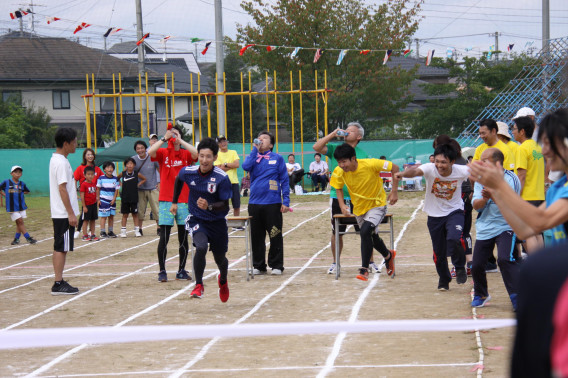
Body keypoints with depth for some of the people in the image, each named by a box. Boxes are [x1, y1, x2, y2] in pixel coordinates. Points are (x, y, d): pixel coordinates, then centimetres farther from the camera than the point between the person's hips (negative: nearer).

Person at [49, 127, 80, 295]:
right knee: (61, 248, -7)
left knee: (59, 248, 12)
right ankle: (58, 284, -5)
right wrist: (71, 213, -20)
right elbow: (62, 189, -21)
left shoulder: (56, 159, 15)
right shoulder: (61, 163, -17)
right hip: (64, 213, -10)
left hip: (59, 213, 10)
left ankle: (59, 282, 16)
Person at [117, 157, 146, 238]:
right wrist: (120, 185, 5)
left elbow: (144, 179, 12)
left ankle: (137, 230, 11)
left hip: (134, 197, 0)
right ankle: (123, 231, 9)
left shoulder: (137, 174, -2)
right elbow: (116, 179, 17)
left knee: (135, 214, 6)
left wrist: (138, 185, 0)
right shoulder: (123, 174, 0)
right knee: (125, 214, 5)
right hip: (124, 197, 0)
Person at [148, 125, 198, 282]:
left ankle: (181, 270, 16)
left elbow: (196, 153, -15)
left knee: (183, 238, 6)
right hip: (166, 200, -1)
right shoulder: (163, 153, 5)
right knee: (164, 238, -6)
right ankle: (162, 271, -1)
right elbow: (150, 152, -14)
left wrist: (179, 140, -13)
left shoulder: (185, 154, 7)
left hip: (184, 200, 2)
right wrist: (164, 139, -15)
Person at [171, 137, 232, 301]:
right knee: (201, 247, -28)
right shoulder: (188, 172, -11)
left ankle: (223, 280, 49)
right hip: (196, 220, 0)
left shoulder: (222, 178, -21)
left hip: (217, 222, 0)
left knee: (220, 258, 13)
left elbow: (225, 205, -18)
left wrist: (209, 206, -36)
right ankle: (199, 285, -12)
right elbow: (178, 180, 15)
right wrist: (174, 202, 21)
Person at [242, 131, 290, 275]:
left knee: (275, 236, -1)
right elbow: (246, 166, -11)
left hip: (273, 204, -3)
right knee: (256, 237, 8)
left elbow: (284, 180, 3)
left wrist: (286, 201, -4)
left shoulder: (277, 158, 4)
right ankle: (258, 266, 17)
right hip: (254, 203, 3)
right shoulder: (253, 157, 11)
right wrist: (255, 149, -7)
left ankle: (276, 266, 8)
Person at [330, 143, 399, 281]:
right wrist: (342, 204, -14)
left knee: (365, 232, -27)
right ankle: (388, 256, 51)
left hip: (377, 204, -5)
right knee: (372, 236, 20)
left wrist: (394, 192, -19)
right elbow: (338, 188, 3)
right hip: (359, 207, 5)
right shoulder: (339, 172, -18)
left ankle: (364, 269, -18)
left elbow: (394, 168, -18)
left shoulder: (370, 165, -30)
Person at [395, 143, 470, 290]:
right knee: (439, 251, 8)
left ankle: (460, 267, 3)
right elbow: (416, 171, -40)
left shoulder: (461, 171, -17)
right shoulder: (430, 169, -21)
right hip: (434, 215, 1)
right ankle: (444, 279, 36)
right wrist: (403, 173, -62)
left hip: (454, 212, -1)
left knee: (454, 239, -28)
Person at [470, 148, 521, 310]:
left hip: (505, 226, -5)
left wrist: (493, 195, -34)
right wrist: (485, 198, -26)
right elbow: (476, 205, -4)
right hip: (484, 228, 5)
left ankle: (517, 297, -17)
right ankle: (481, 294, 31)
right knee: (476, 265, 4)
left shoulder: (510, 178, -10)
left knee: (505, 259, -25)